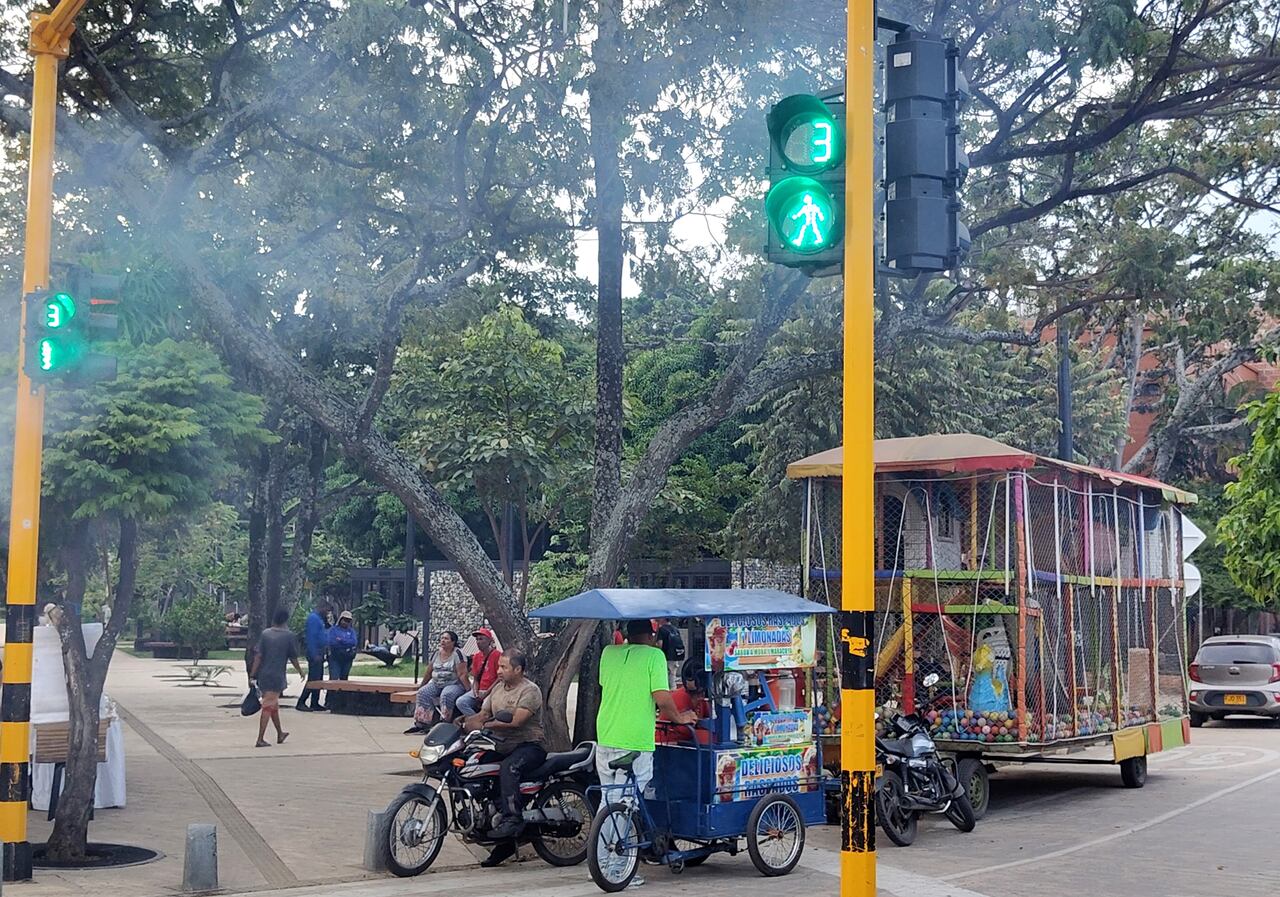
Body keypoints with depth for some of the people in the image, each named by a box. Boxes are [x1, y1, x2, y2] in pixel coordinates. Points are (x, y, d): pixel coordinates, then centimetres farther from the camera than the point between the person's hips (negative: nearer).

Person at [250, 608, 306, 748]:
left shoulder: (265, 633, 2)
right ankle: (260, 740, -9)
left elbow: (258, 656, -3)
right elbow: (293, 658, 1)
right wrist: (300, 671, 18)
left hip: (263, 676, 5)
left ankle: (280, 734, 34)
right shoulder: (289, 636, -6)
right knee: (268, 707, -4)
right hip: (276, 676, -4)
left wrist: (252, 675, -2)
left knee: (273, 705, 19)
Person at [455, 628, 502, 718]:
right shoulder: (476, 656, 15)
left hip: (491, 691, -6)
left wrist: (486, 693, -15)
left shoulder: (497, 655, -7)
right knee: (460, 702, -16)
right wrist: (475, 692, -4)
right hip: (478, 691, 6)